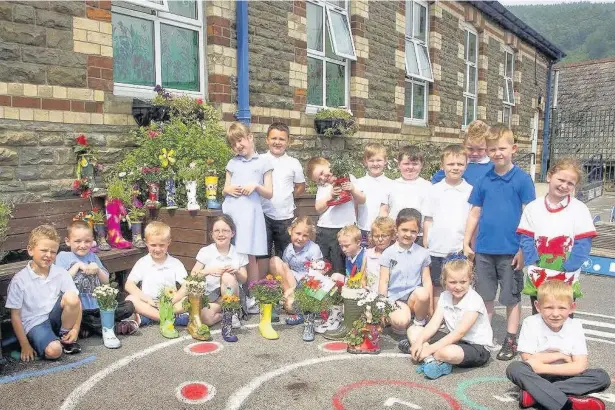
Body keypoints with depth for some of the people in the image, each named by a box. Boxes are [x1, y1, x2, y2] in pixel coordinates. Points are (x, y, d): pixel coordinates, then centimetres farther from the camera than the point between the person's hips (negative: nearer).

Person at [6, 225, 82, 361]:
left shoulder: (61, 273, -3)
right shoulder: (19, 280, -9)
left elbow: (76, 302, -3)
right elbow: (15, 315, -5)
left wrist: (76, 329, -14)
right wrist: (25, 346, -7)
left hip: (55, 317, 3)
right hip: (35, 324, -3)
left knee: (71, 297, -27)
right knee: (53, 351, -31)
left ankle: (65, 337, -4)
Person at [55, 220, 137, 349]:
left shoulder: (92, 256, 14)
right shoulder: (63, 257, 3)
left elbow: (106, 281, 12)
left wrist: (98, 270, -6)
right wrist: (77, 266, -12)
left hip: (98, 306, 3)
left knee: (129, 306, -13)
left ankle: (89, 326, -15)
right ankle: (116, 326, -21)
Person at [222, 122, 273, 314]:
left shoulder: (263, 162, 6)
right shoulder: (232, 163, 16)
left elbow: (269, 193, 5)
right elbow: (225, 189, 19)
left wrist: (256, 186, -12)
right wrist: (228, 189, -3)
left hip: (249, 212, -3)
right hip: (230, 211, 3)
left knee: (249, 255, -3)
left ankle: (252, 297, 7)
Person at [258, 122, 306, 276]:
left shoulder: (293, 163, 2)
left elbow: (301, 187, 12)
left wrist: (286, 196, 3)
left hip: (285, 217, 1)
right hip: (264, 215, -1)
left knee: (284, 256, 11)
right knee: (263, 254, 7)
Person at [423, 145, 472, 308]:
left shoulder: (470, 191, 2)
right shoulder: (435, 190, 4)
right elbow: (428, 219, 5)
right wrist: (425, 245, 2)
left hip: (460, 251, -1)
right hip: (436, 250, 1)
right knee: (437, 289, 10)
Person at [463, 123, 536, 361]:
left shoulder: (522, 179, -6)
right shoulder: (484, 180, 4)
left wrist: (523, 249, -9)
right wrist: (466, 243, 6)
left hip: (510, 251, -3)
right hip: (484, 250, 3)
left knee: (512, 297, 10)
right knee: (485, 297, 13)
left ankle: (511, 340, 23)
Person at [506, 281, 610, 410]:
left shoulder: (575, 325, -7)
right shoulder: (531, 323, -13)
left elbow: (580, 366, -14)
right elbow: (527, 359, -15)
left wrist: (542, 367, -23)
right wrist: (560, 356, -13)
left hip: (564, 377, 2)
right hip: (537, 376, -2)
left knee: (602, 377, -21)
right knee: (514, 368, -31)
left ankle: (534, 394, -28)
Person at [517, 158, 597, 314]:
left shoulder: (579, 209, -4)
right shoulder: (533, 208, 1)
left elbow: (583, 245, -7)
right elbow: (526, 240, 0)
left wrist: (564, 269, -16)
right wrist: (536, 265, -13)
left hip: (566, 281, -1)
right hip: (537, 280, 2)